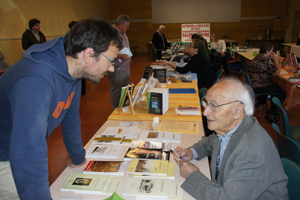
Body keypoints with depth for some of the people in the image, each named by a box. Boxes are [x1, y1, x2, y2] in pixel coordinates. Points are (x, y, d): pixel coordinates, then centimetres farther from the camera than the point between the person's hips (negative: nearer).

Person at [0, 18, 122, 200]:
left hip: (20, 151, 8)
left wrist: (78, 159, 18)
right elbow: (29, 158, -43)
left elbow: (71, 120, 6)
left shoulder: (72, 72, -8)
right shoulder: (37, 82, -38)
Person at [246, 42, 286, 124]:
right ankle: (270, 115, -2)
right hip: (258, 87, -11)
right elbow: (277, 72, -11)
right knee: (282, 94, -8)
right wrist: (276, 59, -2)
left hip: (252, 84, 11)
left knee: (275, 86, 27)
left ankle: (258, 101, 28)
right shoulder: (266, 60, -19)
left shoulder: (258, 57, 12)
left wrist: (274, 60, 11)